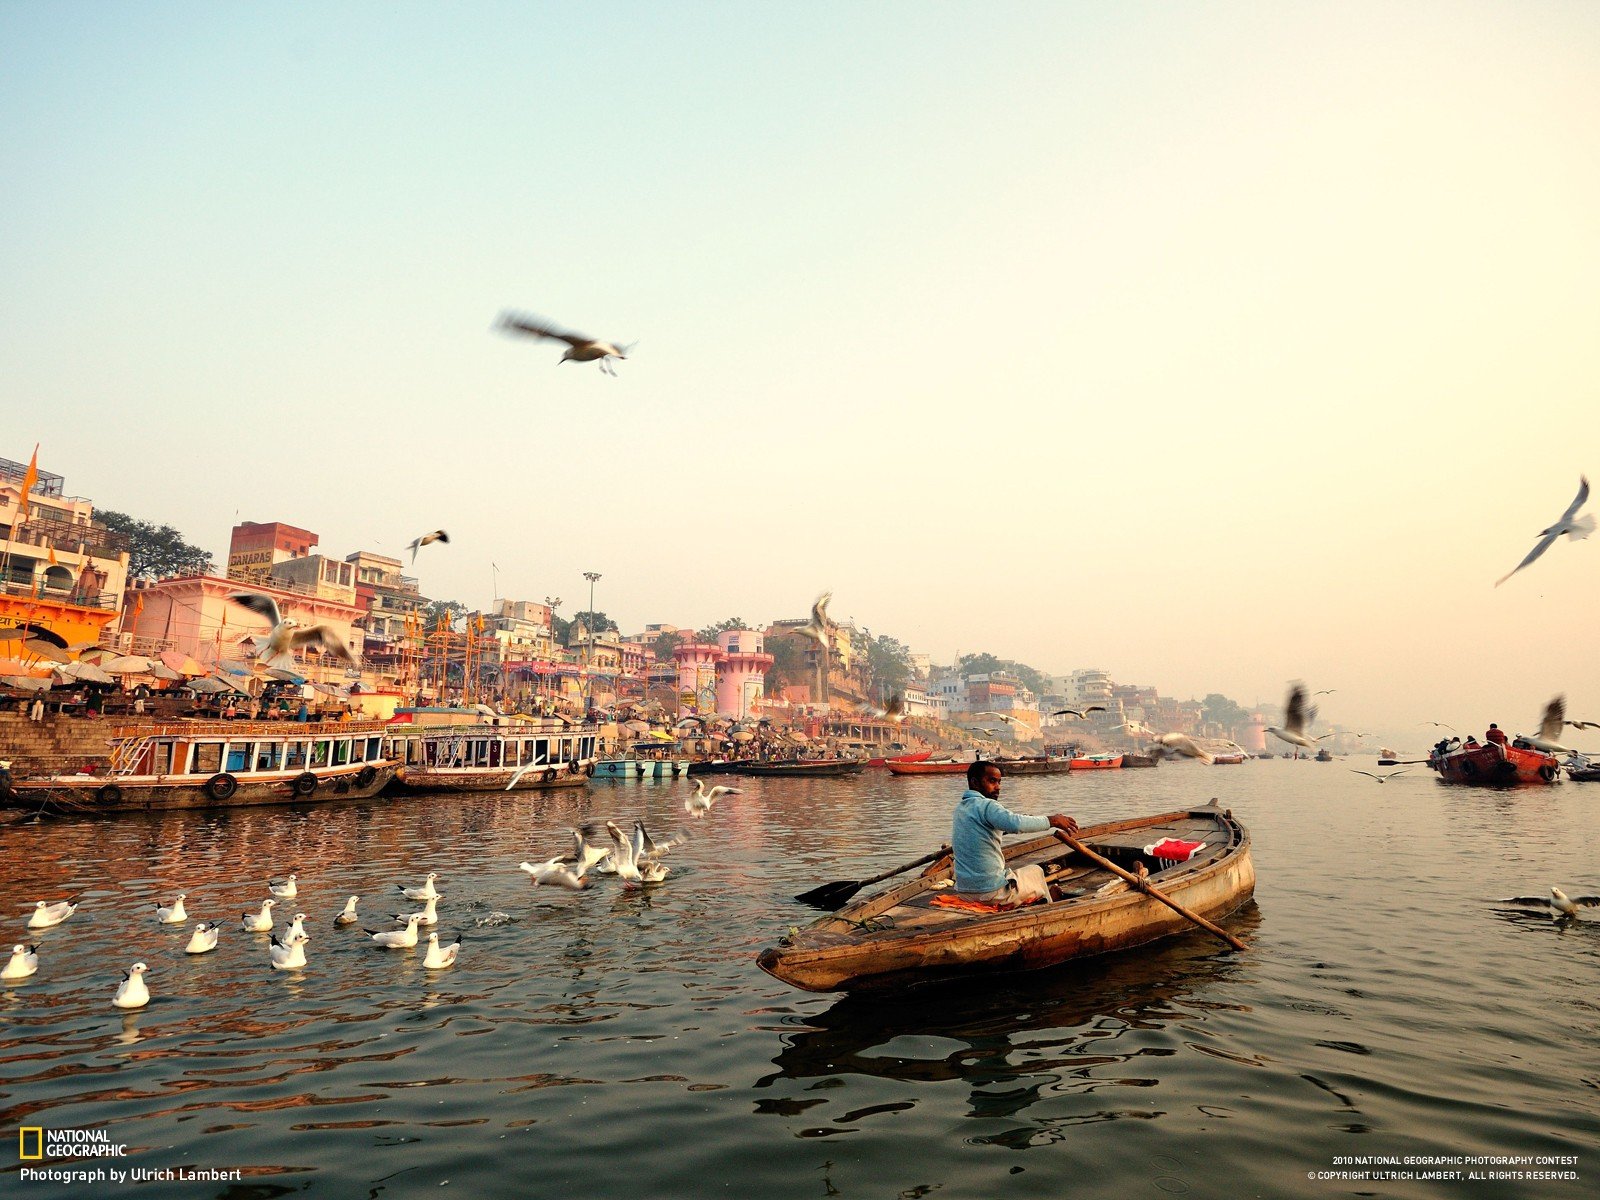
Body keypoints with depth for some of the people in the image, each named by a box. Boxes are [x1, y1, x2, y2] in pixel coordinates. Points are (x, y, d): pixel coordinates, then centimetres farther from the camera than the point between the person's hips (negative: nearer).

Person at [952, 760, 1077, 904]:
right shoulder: (986, 806, -18)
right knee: (1036, 872, 20)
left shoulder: (959, 808, 9)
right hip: (992, 893, -7)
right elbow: (1016, 824, -33)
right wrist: (1052, 820, -24)